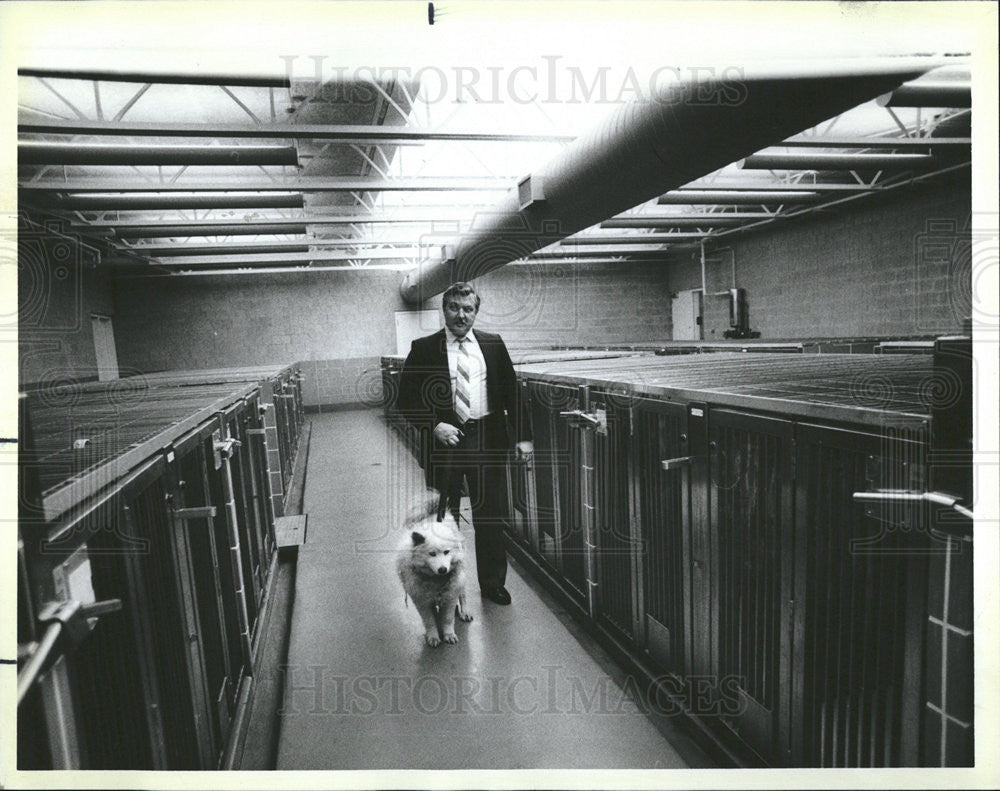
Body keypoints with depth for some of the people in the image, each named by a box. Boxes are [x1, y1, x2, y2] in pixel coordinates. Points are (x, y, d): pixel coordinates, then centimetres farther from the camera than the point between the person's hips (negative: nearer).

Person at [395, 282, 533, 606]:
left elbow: (511, 392, 8)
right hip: (444, 439, -2)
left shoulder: (493, 345, 6)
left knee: (491, 516, 11)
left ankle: (493, 584, 28)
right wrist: (434, 426, -14)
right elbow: (406, 399, -1)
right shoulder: (423, 348, -1)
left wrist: (522, 435, 1)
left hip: (487, 440, 2)